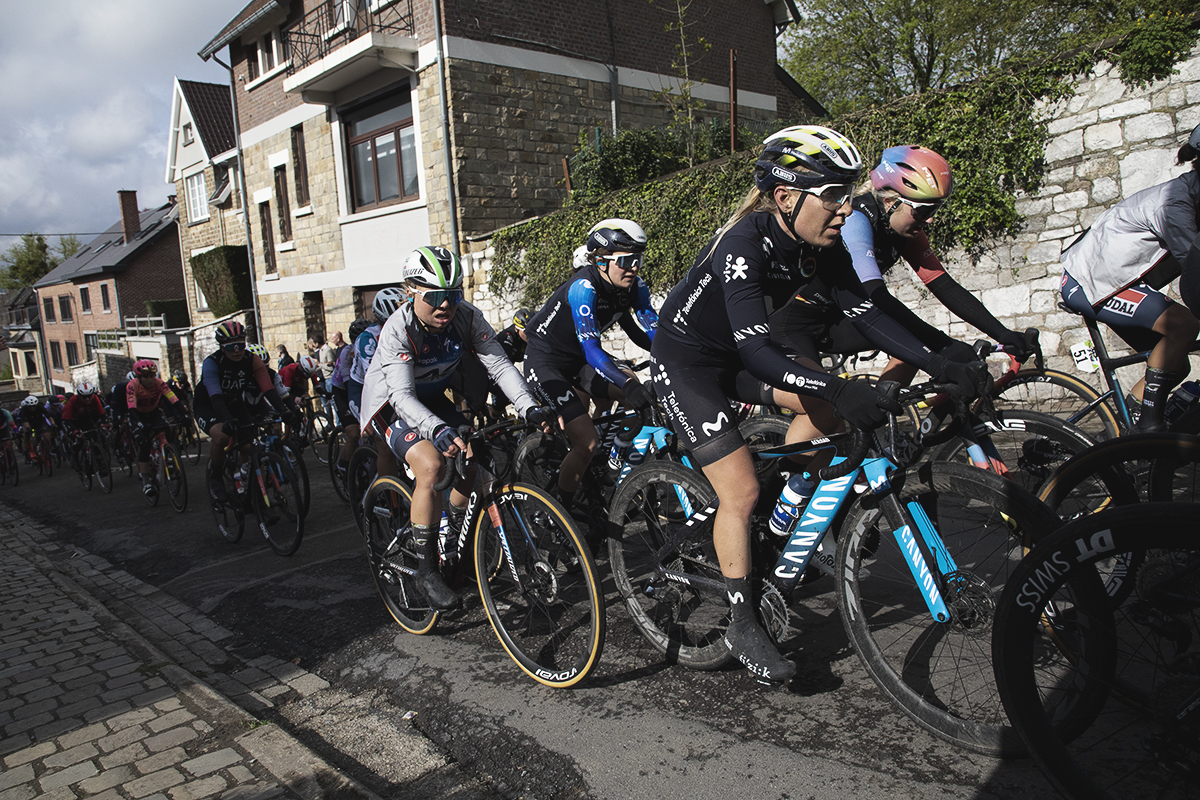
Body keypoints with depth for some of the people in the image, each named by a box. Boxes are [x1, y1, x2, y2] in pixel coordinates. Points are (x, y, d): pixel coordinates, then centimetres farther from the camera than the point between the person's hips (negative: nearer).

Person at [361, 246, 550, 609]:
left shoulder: (468, 317, -19)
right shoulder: (397, 330, -31)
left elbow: (499, 364, -24)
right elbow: (402, 395, -40)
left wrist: (529, 407, -40)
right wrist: (437, 429, -58)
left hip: (434, 400, 5)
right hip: (391, 405, -5)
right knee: (430, 466, -27)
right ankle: (426, 571, -14)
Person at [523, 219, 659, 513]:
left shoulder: (634, 287, -9)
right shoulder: (583, 287, -29)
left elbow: (653, 332, -12)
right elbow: (591, 348, -37)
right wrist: (627, 384, -49)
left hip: (578, 362, 8)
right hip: (545, 363, -7)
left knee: (647, 394, -7)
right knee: (588, 442, -20)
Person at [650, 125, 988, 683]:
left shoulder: (819, 248, -9)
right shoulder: (744, 244, -32)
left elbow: (864, 313, -10)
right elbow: (756, 350, -40)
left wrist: (942, 367, -19)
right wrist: (839, 388, -51)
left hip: (737, 354, 7)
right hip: (685, 360, -7)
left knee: (825, 404, -10)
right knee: (740, 491, -12)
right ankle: (742, 626, 2)